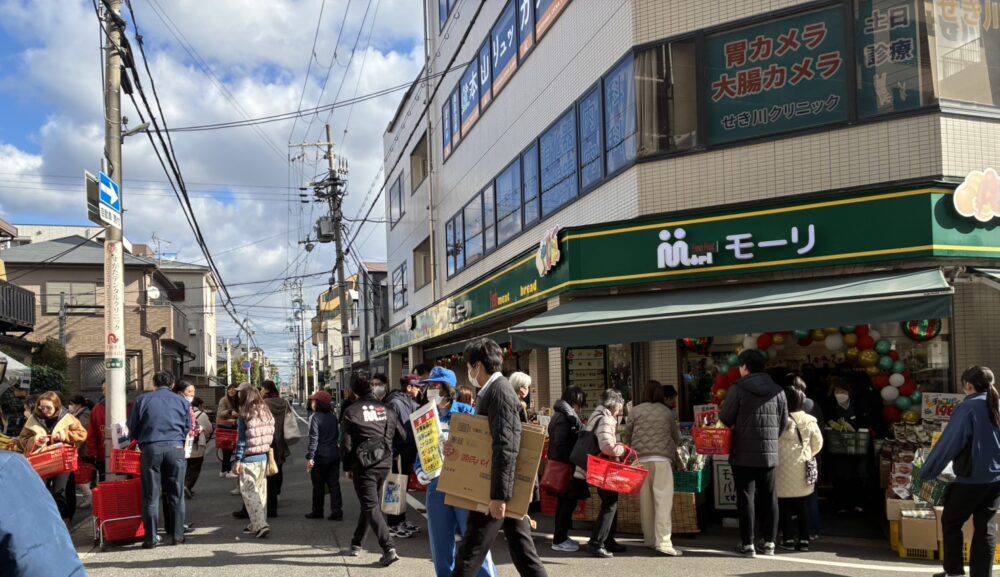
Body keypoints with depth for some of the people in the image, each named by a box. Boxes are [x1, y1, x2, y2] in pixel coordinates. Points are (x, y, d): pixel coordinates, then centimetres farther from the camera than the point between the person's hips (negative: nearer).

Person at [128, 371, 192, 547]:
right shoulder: (182, 402, 9)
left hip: (151, 448, 0)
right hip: (175, 447, 1)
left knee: (151, 496, 5)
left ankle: (150, 538, 7)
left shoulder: (143, 400, 6)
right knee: (176, 494, 8)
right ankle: (177, 536, 10)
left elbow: (133, 429, 9)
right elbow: (188, 428, 14)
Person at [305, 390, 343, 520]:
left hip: (320, 456, -5)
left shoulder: (315, 417, -11)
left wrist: (310, 457, -13)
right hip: (334, 454, 5)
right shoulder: (333, 417, 8)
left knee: (318, 485, 7)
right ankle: (337, 511, 3)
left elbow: (313, 439, -15)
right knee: (334, 483, 6)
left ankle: (317, 511, 16)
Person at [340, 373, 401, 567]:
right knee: (370, 504, 19)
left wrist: (348, 466, 6)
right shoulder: (386, 409, 4)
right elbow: (400, 435, 7)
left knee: (371, 507, -4)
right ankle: (357, 544, 30)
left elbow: (346, 443, -6)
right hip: (383, 464, 4)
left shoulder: (351, 412, -7)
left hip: (363, 465, -4)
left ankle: (389, 548, -16)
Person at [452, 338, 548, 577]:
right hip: (507, 487, 10)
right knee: (523, 551, 11)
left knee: (470, 554, -3)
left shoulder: (499, 392, -17)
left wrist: (498, 495, -26)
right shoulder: (494, 390, 14)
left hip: (497, 488, -10)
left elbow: (505, 447, -24)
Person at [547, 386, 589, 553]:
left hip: (561, 464, 11)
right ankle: (559, 540, -1)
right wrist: (571, 462, -21)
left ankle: (561, 536, 24)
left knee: (564, 501, 16)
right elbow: (560, 444, -24)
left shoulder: (563, 415, 15)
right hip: (564, 465, -11)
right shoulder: (564, 418, -17)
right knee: (568, 501, -6)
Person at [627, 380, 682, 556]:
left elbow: (627, 433, 11)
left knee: (645, 500, 9)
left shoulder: (635, 411, 5)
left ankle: (649, 539, 18)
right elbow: (676, 437, 11)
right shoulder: (667, 412, 5)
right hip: (662, 459, -2)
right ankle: (663, 541, -13)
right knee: (663, 500, -5)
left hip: (641, 459, 2)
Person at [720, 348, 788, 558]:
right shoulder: (778, 390, 4)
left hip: (743, 453, -4)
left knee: (746, 498, 1)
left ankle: (747, 544, 2)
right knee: (769, 497, 11)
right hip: (769, 453, 4)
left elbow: (725, 419, -7)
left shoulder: (738, 389, -10)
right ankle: (769, 542, 15)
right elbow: (784, 422, 8)